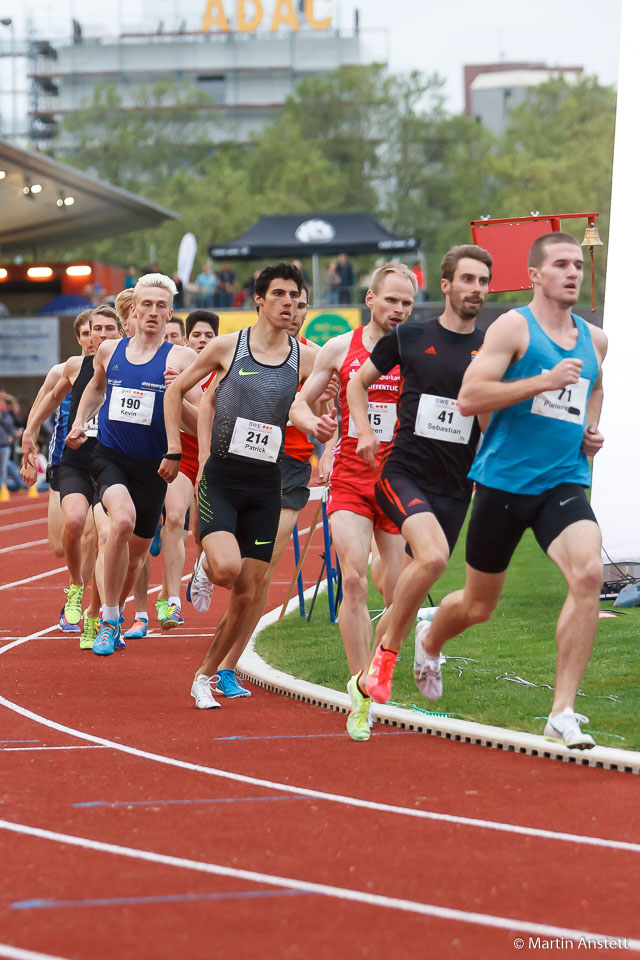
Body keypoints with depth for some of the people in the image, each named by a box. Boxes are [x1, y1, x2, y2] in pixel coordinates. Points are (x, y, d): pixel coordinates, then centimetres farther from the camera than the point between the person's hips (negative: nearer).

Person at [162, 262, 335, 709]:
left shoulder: (305, 357, 4)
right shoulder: (227, 346, -2)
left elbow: (308, 414, 9)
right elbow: (176, 391, 9)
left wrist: (322, 429, -15)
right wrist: (174, 449, 1)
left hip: (266, 486, 3)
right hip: (221, 476, -3)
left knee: (247, 595, 1)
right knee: (226, 567, -26)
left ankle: (205, 676, 19)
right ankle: (204, 564, 11)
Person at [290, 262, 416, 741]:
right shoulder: (341, 348, 4)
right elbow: (299, 403, 11)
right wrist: (311, 421, -11)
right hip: (350, 477, -1)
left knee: (398, 593, 2)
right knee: (354, 579, -17)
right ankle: (361, 694, -13)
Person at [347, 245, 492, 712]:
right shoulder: (409, 337, 2)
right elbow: (358, 383, 16)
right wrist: (366, 433, 2)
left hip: (455, 487, 3)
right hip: (403, 473, -3)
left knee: (413, 591, 8)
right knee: (432, 556, -29)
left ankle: (368, 680, 24)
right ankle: (386, 654, -13)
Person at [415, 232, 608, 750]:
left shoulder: (595, 339, 11)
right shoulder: (513, 327, -7)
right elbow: (469, 398, -16)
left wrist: (592, 431, 12)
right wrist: (545, 381, -23)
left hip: (564, 482, 3)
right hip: (504, 480, -3)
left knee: (588, 572, -25)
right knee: (478, 605, 11)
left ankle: (563, 712, -20)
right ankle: (429, 642, 49)